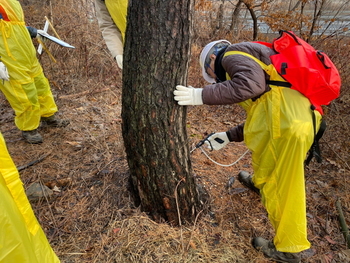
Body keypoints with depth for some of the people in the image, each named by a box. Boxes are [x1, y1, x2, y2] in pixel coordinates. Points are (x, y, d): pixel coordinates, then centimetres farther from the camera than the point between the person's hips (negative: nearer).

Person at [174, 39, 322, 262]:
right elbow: (260, 119, 26)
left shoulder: (233, 54, 3)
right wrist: (228, 136, 24)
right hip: (299, 114, 10)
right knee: (262, 152, 34)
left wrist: (202, 95, -15)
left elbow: (251, 84, -21)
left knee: (281, 187, 4)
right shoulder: (248, 62, 30)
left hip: (289, 120, -10)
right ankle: (259, 182, 64)